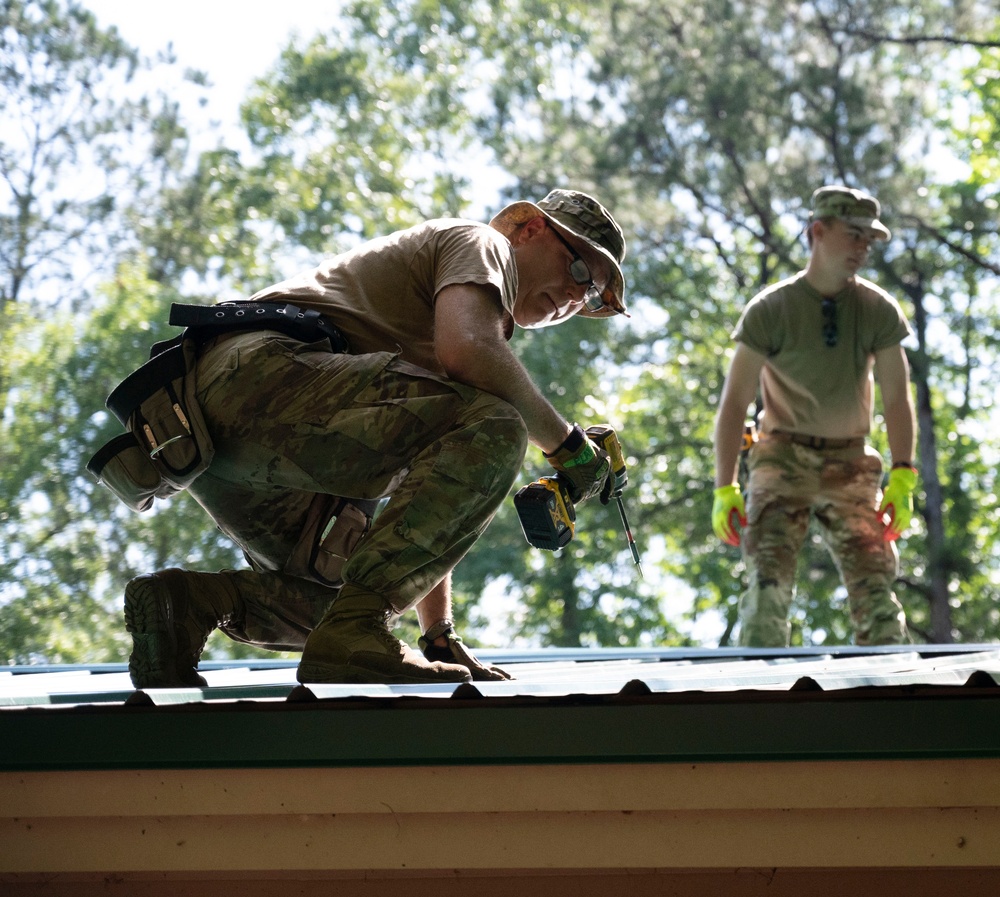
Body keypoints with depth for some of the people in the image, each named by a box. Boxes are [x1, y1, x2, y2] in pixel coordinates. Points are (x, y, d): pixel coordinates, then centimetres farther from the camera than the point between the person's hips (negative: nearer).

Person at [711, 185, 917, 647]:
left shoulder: (879, 310, -1)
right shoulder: (770, 310, -8)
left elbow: (896, 398, -2)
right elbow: (734, 402, -8)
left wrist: (903, 477, -13)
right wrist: (725, 488, -15)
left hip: (850, 462, 2)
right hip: (783, 455, -2)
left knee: (874, 582, -7)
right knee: (768, 577, -17)